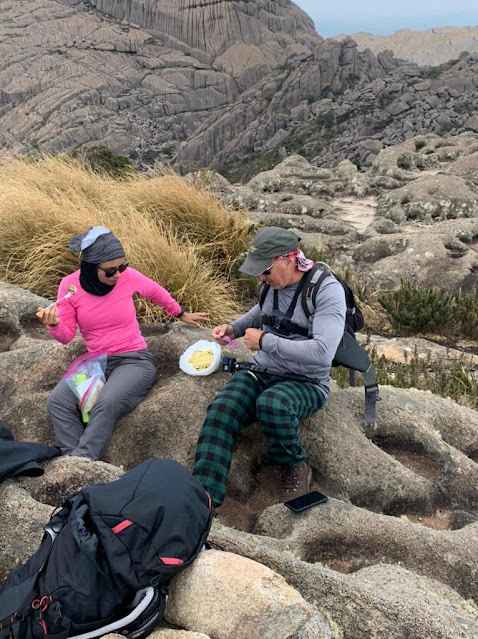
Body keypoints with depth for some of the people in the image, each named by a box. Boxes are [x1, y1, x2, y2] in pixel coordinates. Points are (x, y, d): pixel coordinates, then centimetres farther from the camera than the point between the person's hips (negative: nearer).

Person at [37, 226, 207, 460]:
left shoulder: (128, 276, -11)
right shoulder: (70, 285, -8)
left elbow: (157, 293, 12)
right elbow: (66, 336, -2)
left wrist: (181, 314, 26)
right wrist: (54, 325, -25)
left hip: (135, 359, -3)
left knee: (106, 404, -32)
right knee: (57, 402, -23)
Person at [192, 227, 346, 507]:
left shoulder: (328, 290, -17)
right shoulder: (274, 284, 3)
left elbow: (322, 352, -30)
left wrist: (265, 341, -22)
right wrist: (233, 328, 7)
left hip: (306, 383, -5)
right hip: (260, 373, 5)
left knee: (271, 403, -38)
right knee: (220, 410, -24)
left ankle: (296, 467, -9)